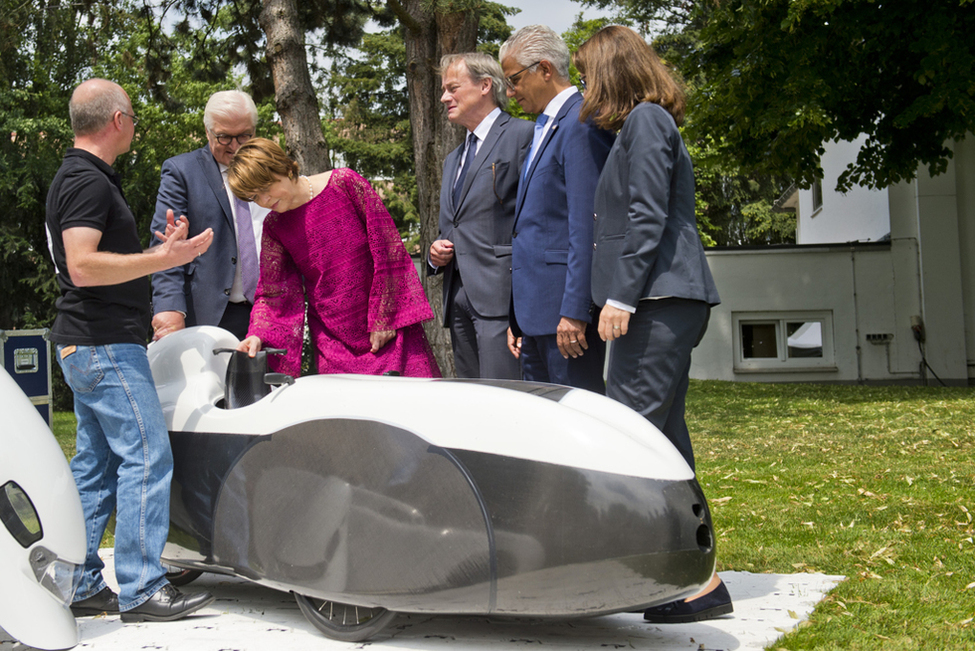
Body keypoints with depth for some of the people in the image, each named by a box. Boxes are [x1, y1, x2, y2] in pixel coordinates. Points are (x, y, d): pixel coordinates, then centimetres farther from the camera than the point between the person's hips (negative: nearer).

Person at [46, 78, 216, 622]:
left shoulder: (88, 178, 19)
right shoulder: (87, 181, -14)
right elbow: (82, 266, -24)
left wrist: (162, 251, 17)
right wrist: (165, 259, -23)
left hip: (89, 346, 11)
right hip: (106, 346, -11)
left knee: (96, 465, 12)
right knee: (148, 456, -10)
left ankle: (80, 585, 16)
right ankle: (141, 590, -7)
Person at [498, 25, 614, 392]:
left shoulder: (581, 124, -10)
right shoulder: (542, 130, 21)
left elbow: (586, 226, -18)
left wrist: (574, 312, -21)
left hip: (566, 308, -10)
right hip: (535, 314, 10)